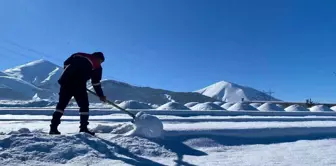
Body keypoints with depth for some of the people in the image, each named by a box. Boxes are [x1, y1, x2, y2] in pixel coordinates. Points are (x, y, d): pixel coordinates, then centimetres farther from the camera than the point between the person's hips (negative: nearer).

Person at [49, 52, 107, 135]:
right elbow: (96, 82, 3)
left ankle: (53, 128, 12)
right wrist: (101, 95, 10)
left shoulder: (78, 55, 21)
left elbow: (66, 63, 19)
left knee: (62, 104, 13)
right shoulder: (97, 66, 7)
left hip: (66, 81, 5)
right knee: (84, 105, 7)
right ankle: (83, 128, 4)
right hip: (79, 85, -5)